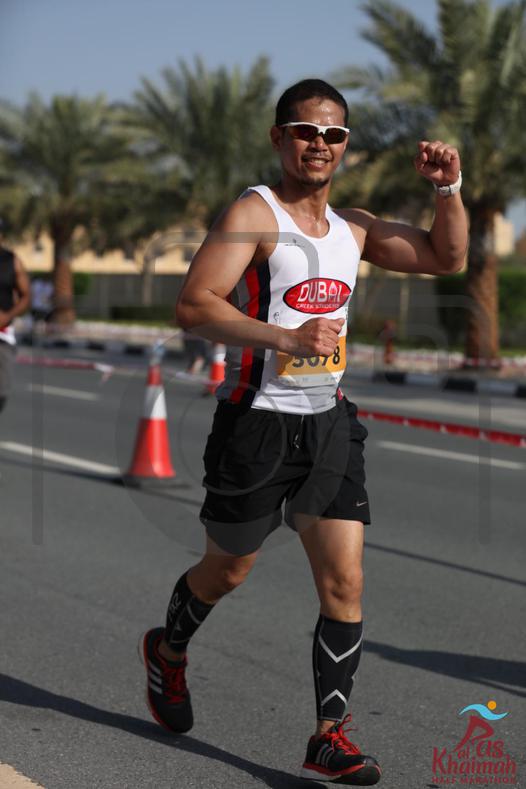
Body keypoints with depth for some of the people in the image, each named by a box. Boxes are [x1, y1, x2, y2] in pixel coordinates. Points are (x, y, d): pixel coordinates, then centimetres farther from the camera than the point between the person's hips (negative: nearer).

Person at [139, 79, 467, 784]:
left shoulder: (352, 225, 11)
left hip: (329, 423, 5)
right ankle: (168, 651, 43)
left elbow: (446, 259, 20)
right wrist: (285, 338, -33)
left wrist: (448, 188, 3)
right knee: (228, 569, 13)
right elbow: (194, 306, -22)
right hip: (258, 420, -5)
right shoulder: (253, 212, -10)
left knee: (344, 581, -4)